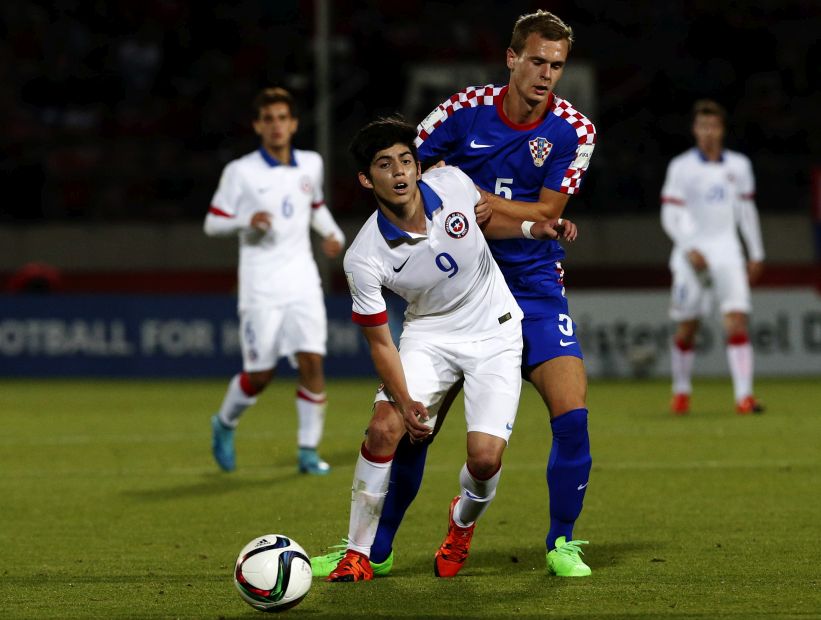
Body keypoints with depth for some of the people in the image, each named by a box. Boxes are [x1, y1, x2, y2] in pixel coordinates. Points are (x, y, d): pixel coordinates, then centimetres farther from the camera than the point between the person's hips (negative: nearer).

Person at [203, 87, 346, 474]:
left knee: (312, 362, -10)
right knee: (260, 375, -1)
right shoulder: (240, 172, -5)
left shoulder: (311, 165, 8)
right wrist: (247, 220, -20)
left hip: (303, 282, 3)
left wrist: (332, 232, 8)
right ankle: (224, 425, 28)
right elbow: (212, 223, -1)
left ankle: (308, 451, 0)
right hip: (261, 288, -3)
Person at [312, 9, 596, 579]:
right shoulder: (466, 110, -6)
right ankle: (375, 549, 16)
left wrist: (468, 194, -20)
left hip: (535, 290, 0)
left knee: (572, 414, -16)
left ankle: (562, 544, 3)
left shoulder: (573, 130, -7)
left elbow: (546, 212, -12)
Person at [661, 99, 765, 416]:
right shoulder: (681, 167, -3)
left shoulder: (738, 165, 8)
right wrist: (689, 249, -19)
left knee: (737, 320, -12)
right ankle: (681, 392, 22)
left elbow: (747, 210, 18)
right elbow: (670, 214, -7)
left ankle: (744, 396, -16)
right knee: (686, 328, 4)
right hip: (692, 253, -2)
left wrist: (756, 254, 18)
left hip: (727, 252, 2)